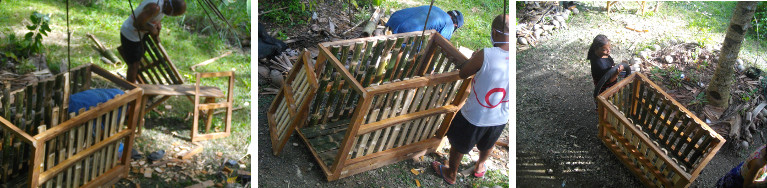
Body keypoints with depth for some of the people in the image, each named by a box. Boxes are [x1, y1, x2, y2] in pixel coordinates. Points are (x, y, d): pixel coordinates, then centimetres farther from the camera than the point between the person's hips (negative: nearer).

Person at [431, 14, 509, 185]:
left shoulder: (485, 55, -29)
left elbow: (462, 74, -11)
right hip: (501, 119, 4)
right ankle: (480, 167, 62)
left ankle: (451, 174, 49)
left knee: (458, 145, 26)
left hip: (474, 117, -4)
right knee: (488, 145, 35)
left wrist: (472, 58, 7)